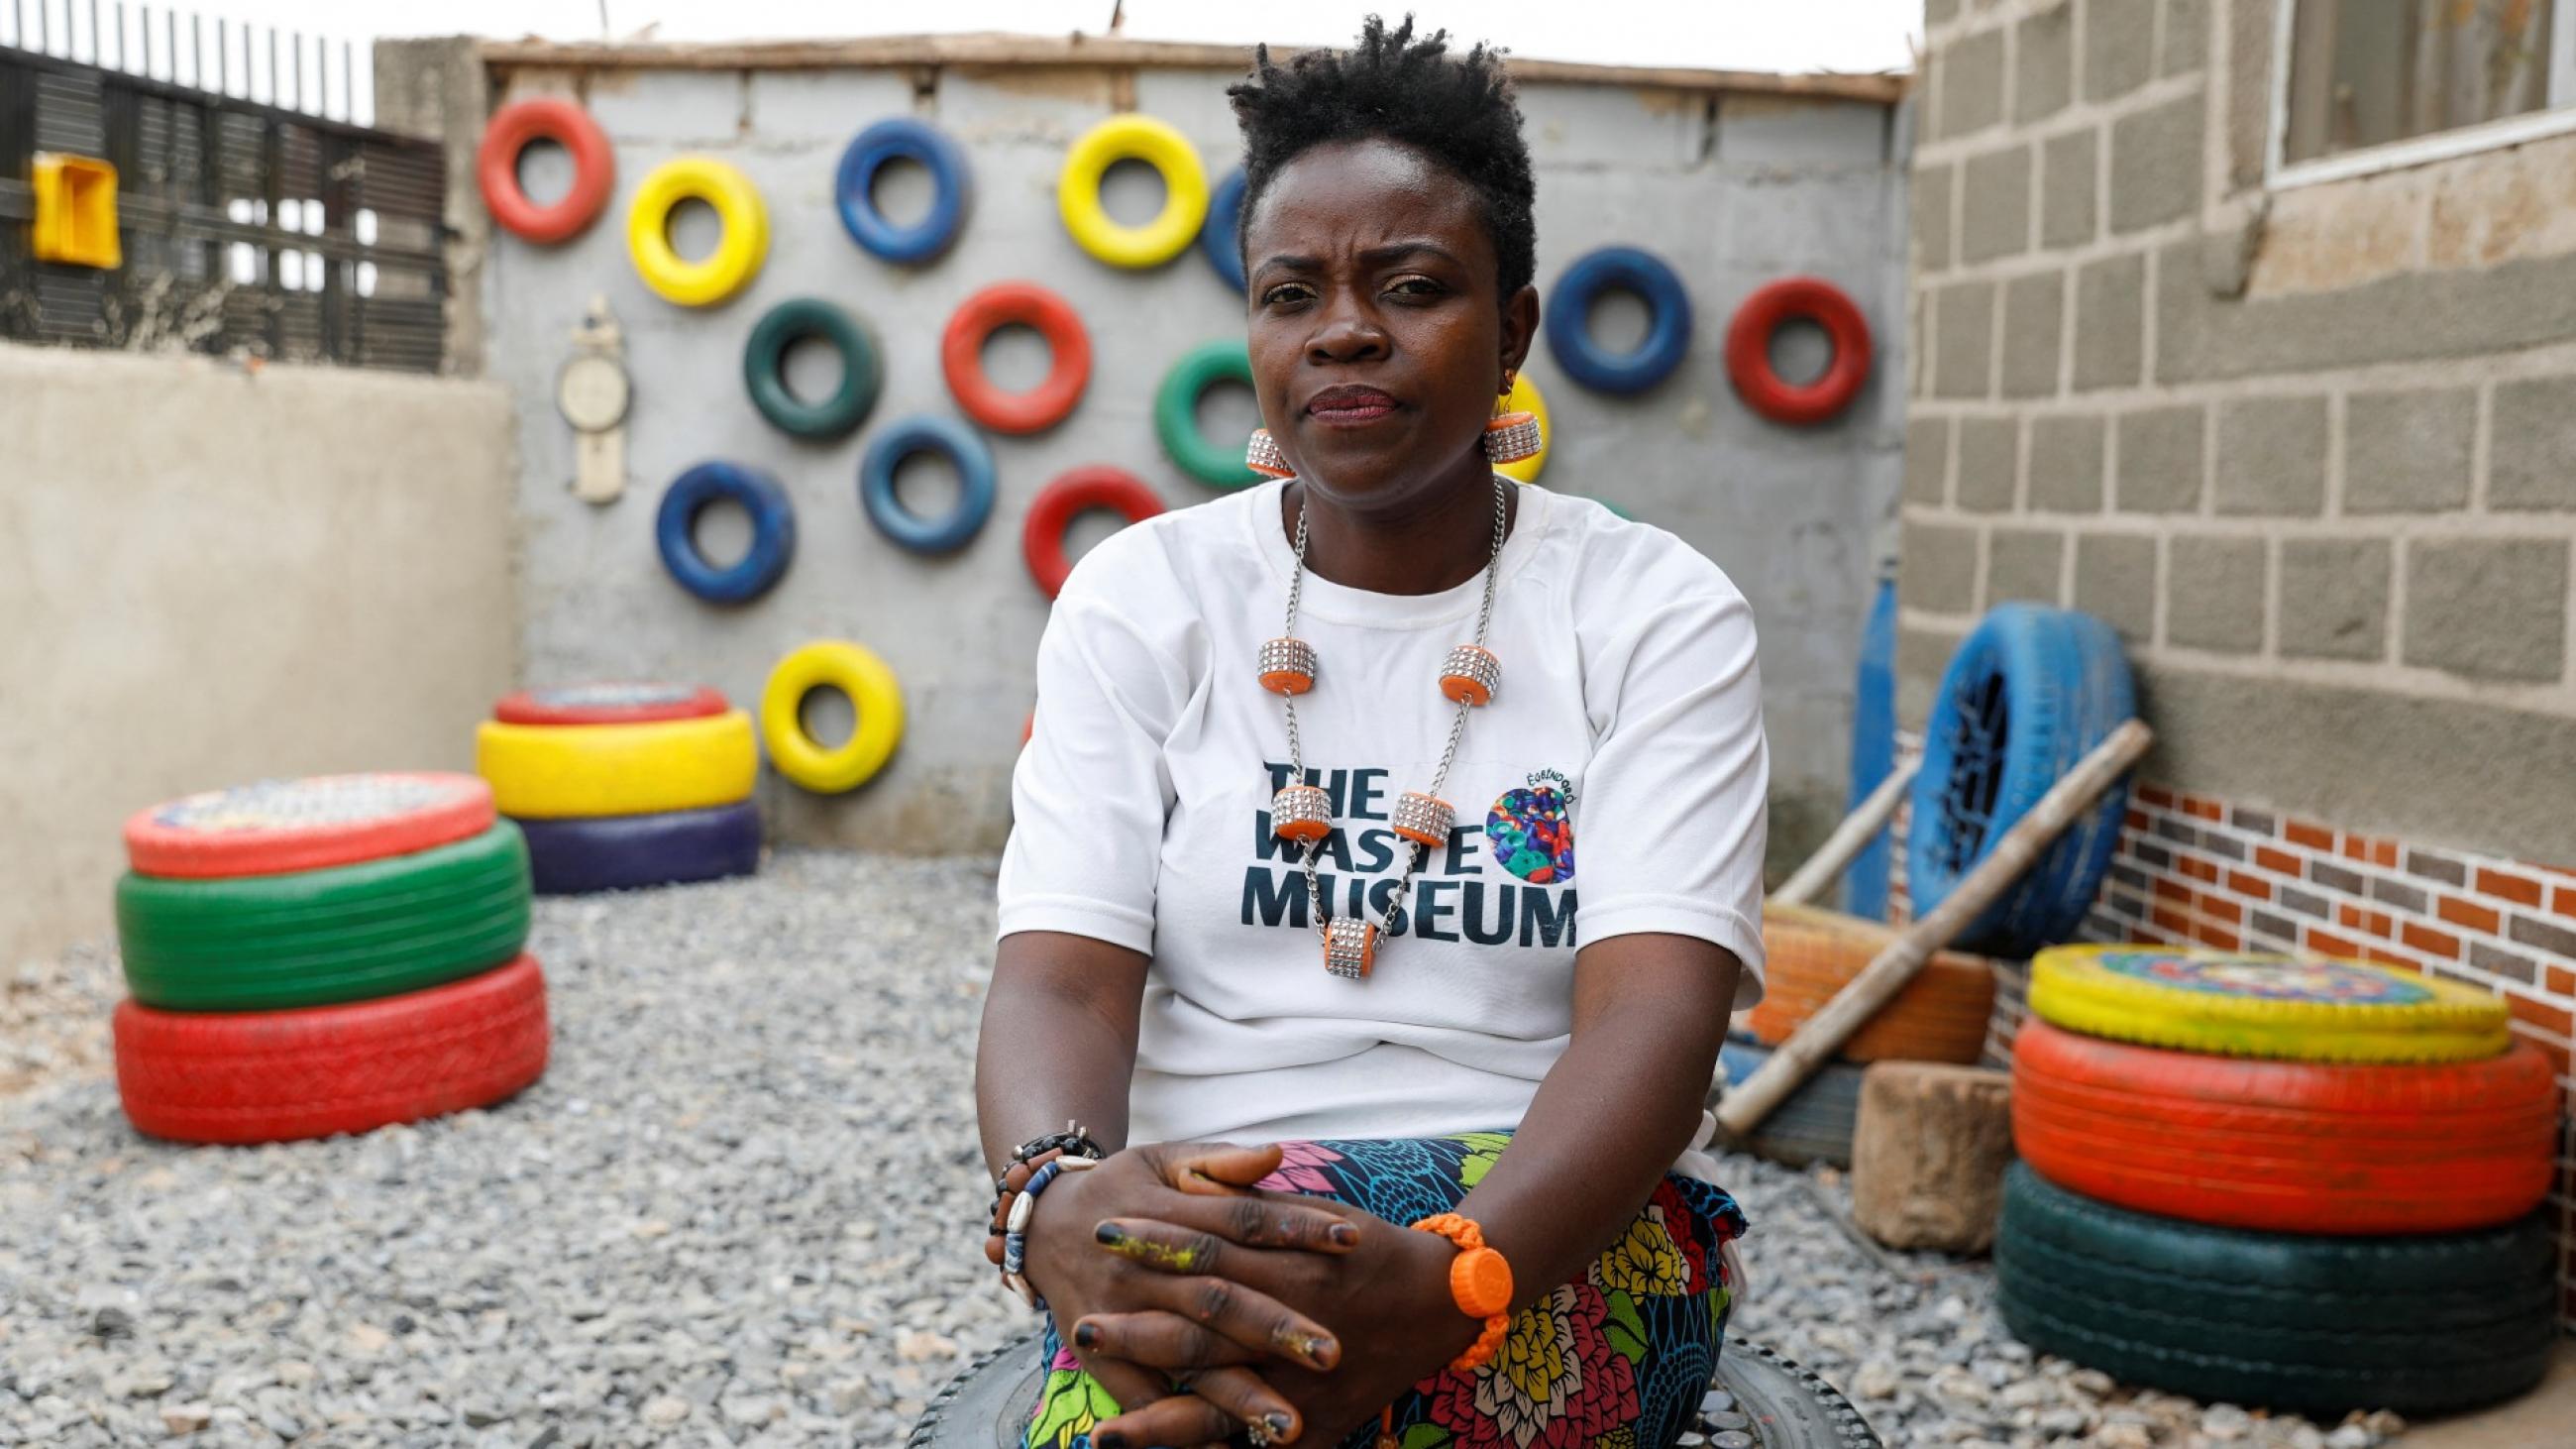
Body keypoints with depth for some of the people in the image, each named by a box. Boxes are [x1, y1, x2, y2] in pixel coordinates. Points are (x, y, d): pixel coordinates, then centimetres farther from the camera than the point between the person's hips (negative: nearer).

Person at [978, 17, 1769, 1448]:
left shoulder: (1661, 613, 0)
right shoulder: (1142, 595, 5)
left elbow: (1657, 1011, -14)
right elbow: (1062, 976, -7)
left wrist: (1446, 1280, -34)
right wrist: (1057, 1197, -31)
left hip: (1564, 1221, -1)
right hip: (1200, 1208, 2)